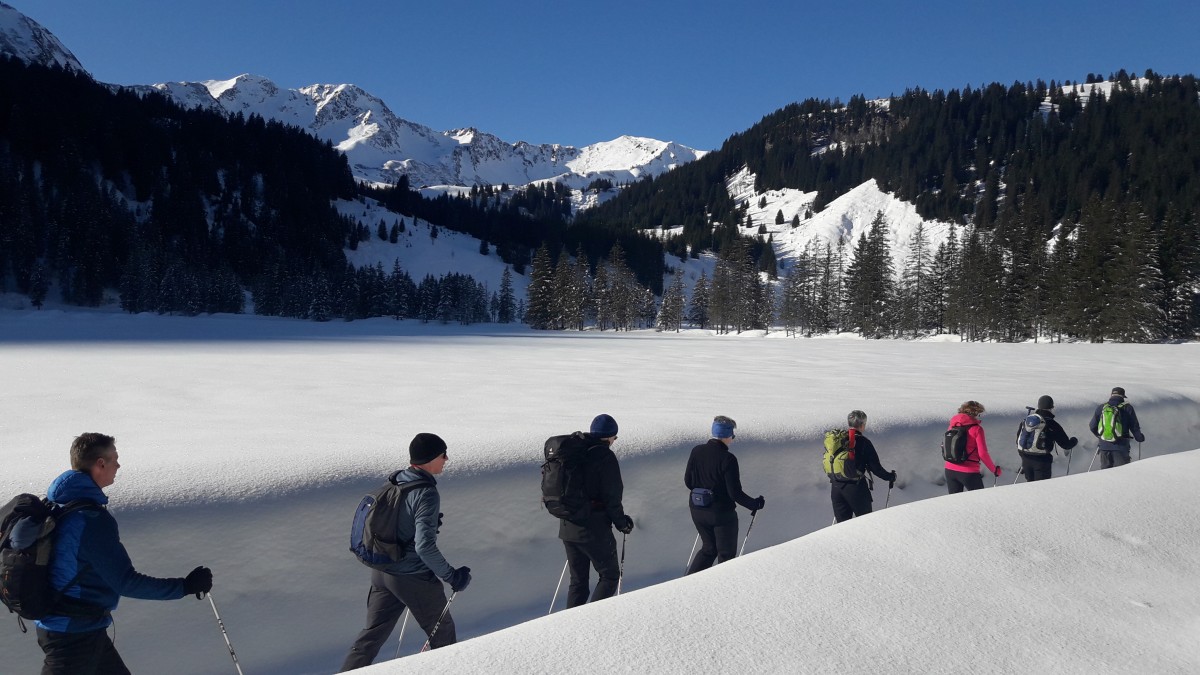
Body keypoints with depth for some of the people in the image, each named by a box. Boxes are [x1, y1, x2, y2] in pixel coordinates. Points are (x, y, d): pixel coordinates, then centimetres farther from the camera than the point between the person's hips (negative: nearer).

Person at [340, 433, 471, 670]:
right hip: (414, 579, -7)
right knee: (442, 632, 17)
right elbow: (425, 547, -28)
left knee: (373, 633, 17)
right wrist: (452, 576, -18)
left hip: (381, 571, 7)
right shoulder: (427, 494, -24)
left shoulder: (394, 481, 0)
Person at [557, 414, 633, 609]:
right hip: (594, 528, -7)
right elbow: (612, 497, -14)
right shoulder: (605, 457, -13)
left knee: (578, 580, 18)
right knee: (609, 576, 10)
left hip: (567, 527, 7)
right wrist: (622, 522, 0)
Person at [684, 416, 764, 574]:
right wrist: (755, 504, -4)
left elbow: (688, 481, 5)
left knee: (709, 549, 24)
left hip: (697, 511, 6)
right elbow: (735, 493, -19)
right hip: (722, 513, -6)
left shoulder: (696, 451, -4)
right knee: (726, 554, 14)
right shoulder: (727, 459, -21)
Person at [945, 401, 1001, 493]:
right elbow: (983, 454, -12)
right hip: (968, 473, -5)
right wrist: (994, 470, 0)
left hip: (950, 470, 5)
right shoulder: (976, 428, -10)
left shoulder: (952, 425, 5)